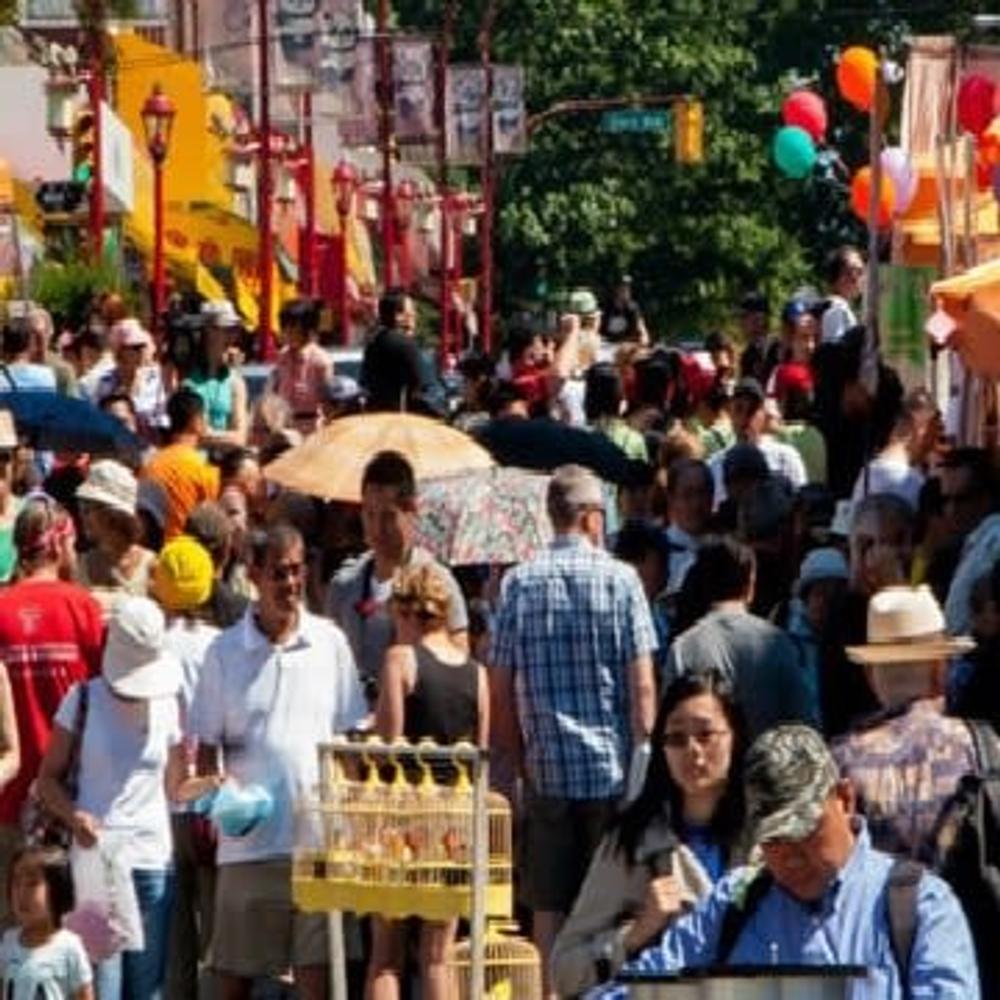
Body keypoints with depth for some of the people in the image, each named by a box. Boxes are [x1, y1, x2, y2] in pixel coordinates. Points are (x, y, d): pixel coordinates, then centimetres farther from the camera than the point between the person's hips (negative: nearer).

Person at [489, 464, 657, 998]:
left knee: (548, 908, 6)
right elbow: (642, 686, -8)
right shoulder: (619, 579, -5)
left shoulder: (518, 583, 2)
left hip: (546, 771, 2)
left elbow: (500, 690, 3)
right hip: (614, 766, -2)